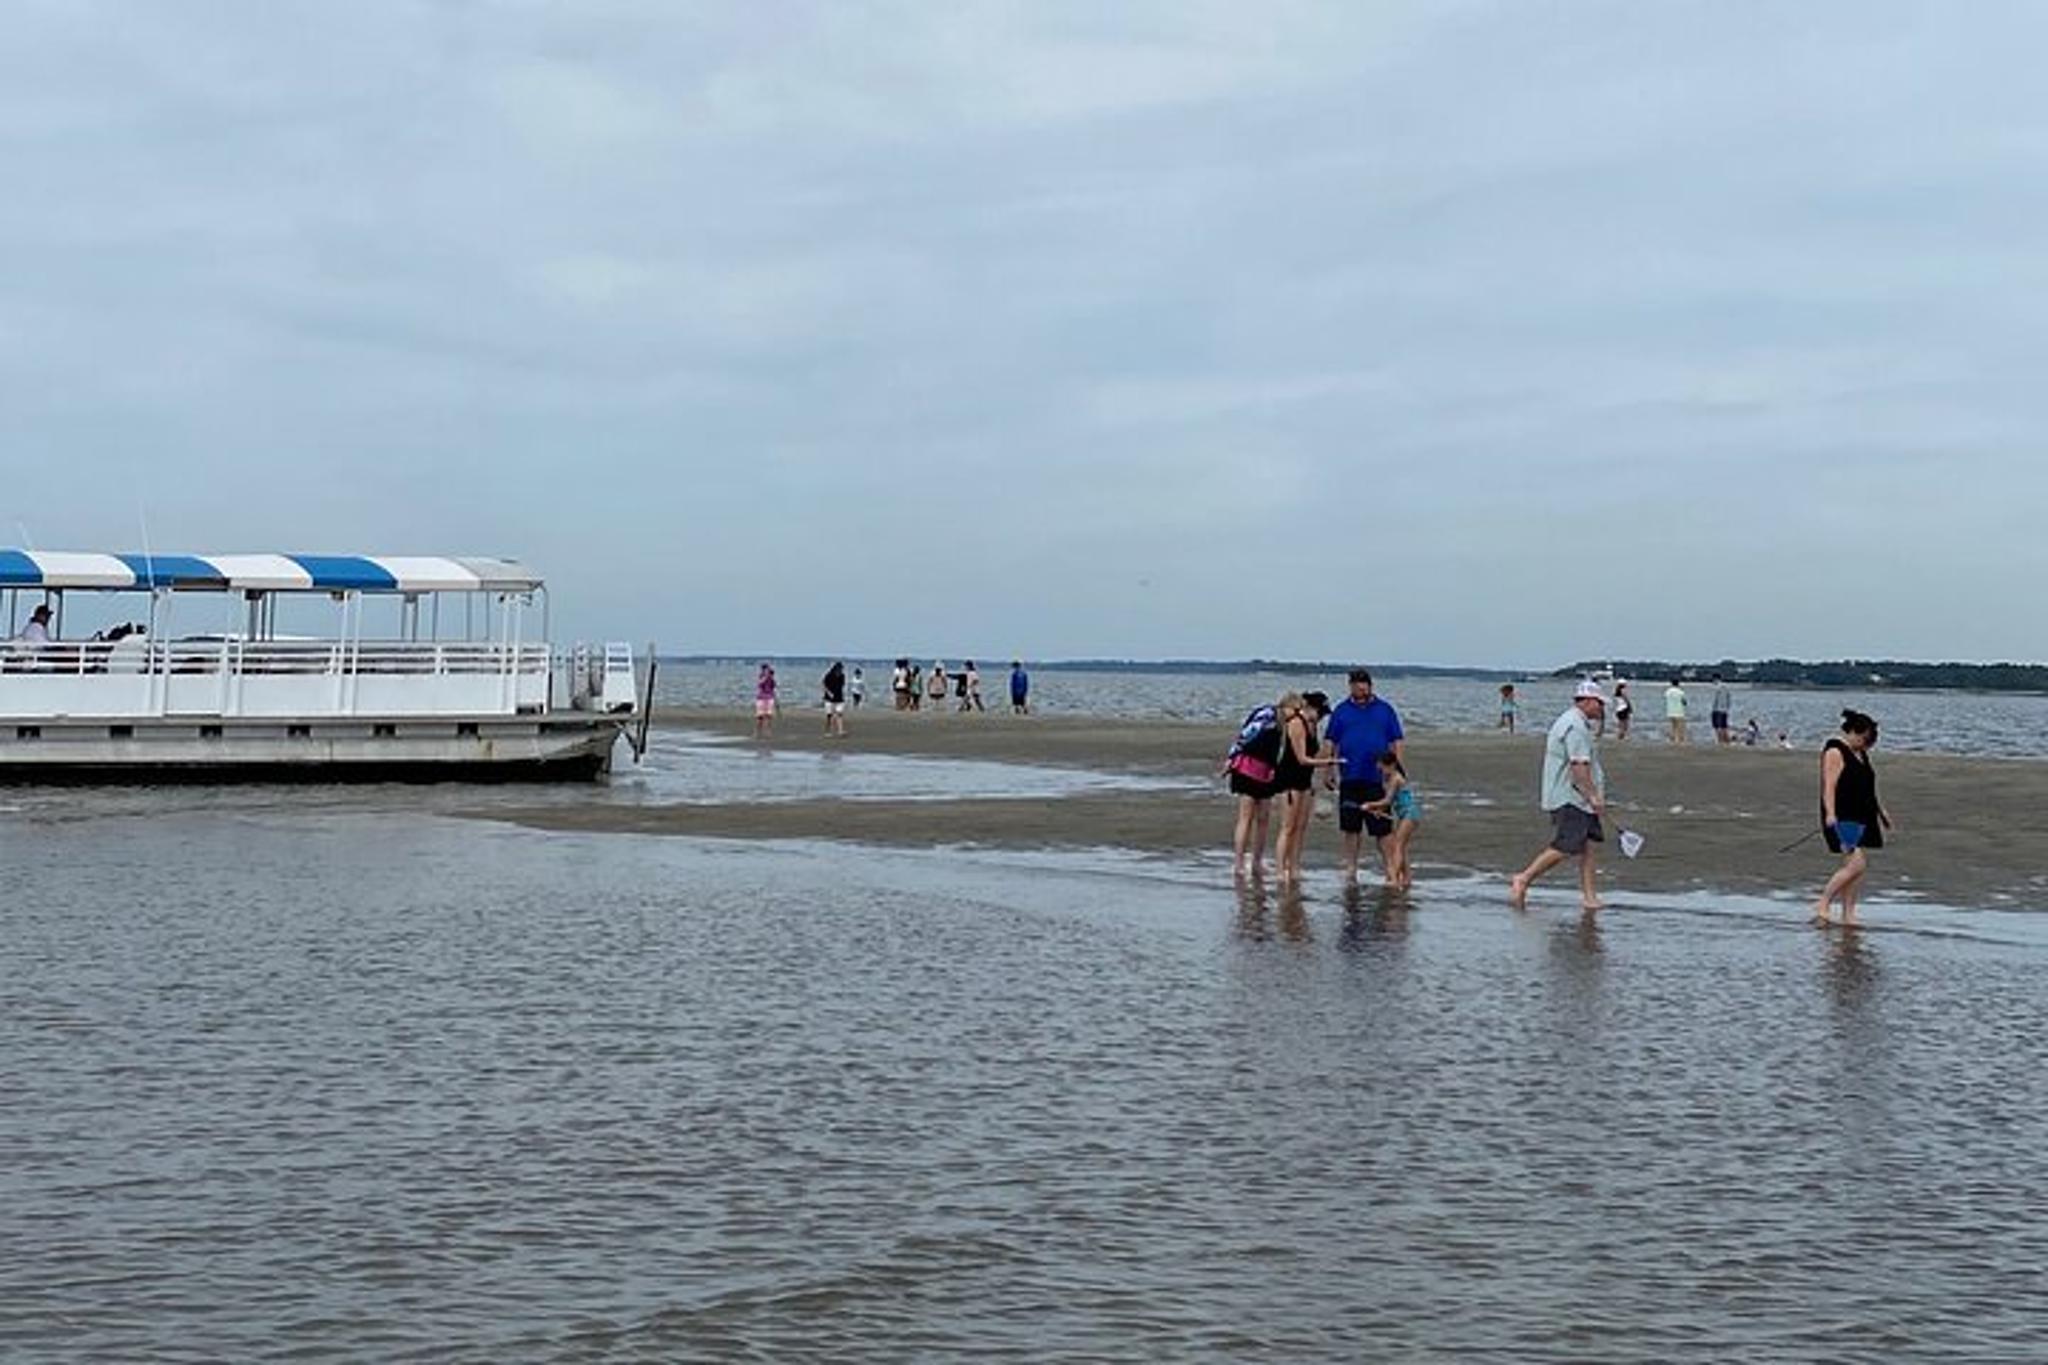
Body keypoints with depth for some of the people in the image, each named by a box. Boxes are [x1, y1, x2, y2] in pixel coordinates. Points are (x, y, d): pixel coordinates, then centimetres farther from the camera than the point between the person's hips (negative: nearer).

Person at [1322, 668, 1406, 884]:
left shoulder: (1385, 710, 6)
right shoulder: (1341, 711, 7)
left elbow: (1397, 742, 7)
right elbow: (1330, 742, 9)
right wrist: (1328, 771, 2)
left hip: (1377, 778, -1)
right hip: (1350, 779, 1)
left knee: (1382, 826, -2)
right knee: (1351, 827, 5)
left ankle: (1387, 863, 6)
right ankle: (1351, 868, 12)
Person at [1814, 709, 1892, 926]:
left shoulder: (1861, 754, 19)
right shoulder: (1835, 751, -8)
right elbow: (1829, 786, -17)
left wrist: (1881, 811, 31)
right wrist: (1830, 814, -27)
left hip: (1863, 818, 9)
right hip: (1843, 818, -9)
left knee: (1858, 867, 5)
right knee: (1856, 864, -19)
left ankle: (1848, 915, 7)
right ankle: (1822, 904, -10)